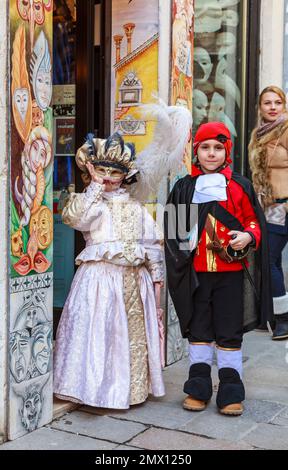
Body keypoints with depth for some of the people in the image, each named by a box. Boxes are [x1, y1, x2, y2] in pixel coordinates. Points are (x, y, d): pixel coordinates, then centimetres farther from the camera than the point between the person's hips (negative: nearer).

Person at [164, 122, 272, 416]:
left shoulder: (239, 186, 2)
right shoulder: (184, 188, 7)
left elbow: (254, 221, 6)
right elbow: (175, 230, 10)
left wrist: (248, 237, -14)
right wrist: (180, 257, -1)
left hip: (230, 271, -1)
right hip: (195, 273, 2)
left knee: (229, 333, 5)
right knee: (198, 330, 10)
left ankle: (231, 393, 15)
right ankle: (199, 389, 22)